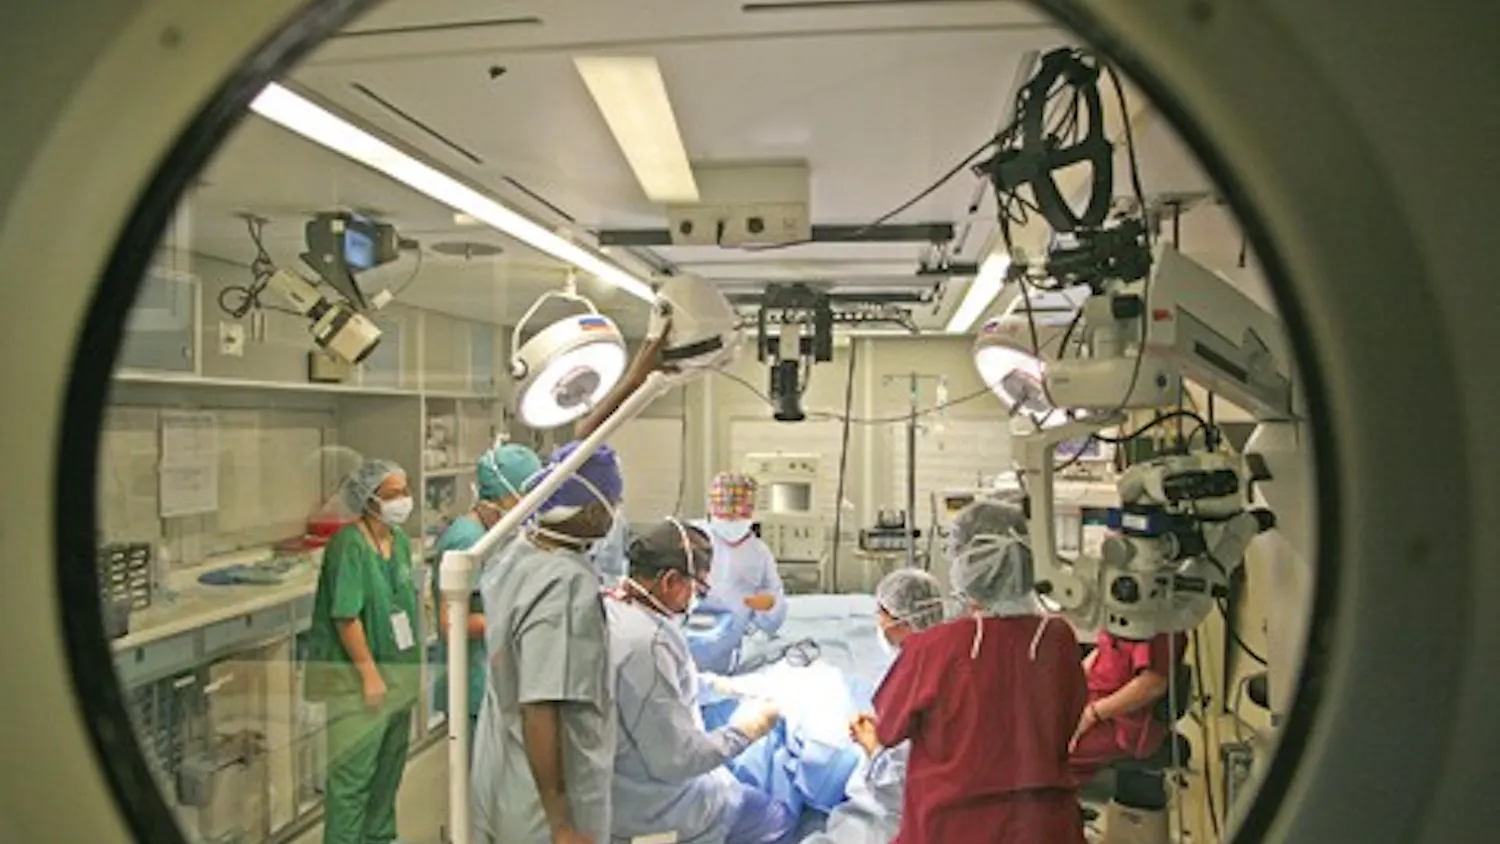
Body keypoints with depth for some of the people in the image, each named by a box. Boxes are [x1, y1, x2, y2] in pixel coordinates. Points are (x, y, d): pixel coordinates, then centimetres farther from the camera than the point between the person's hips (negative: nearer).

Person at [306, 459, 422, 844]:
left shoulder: (400, 540, 5)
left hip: (398, 671, 8)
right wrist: (370, 674, -18)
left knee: (389, 766, 19)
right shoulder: (349, 545, -18)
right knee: (353, 773, 0)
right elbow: (346, 617, -20)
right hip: (356, 676, -8)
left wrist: (410, 668, 12)